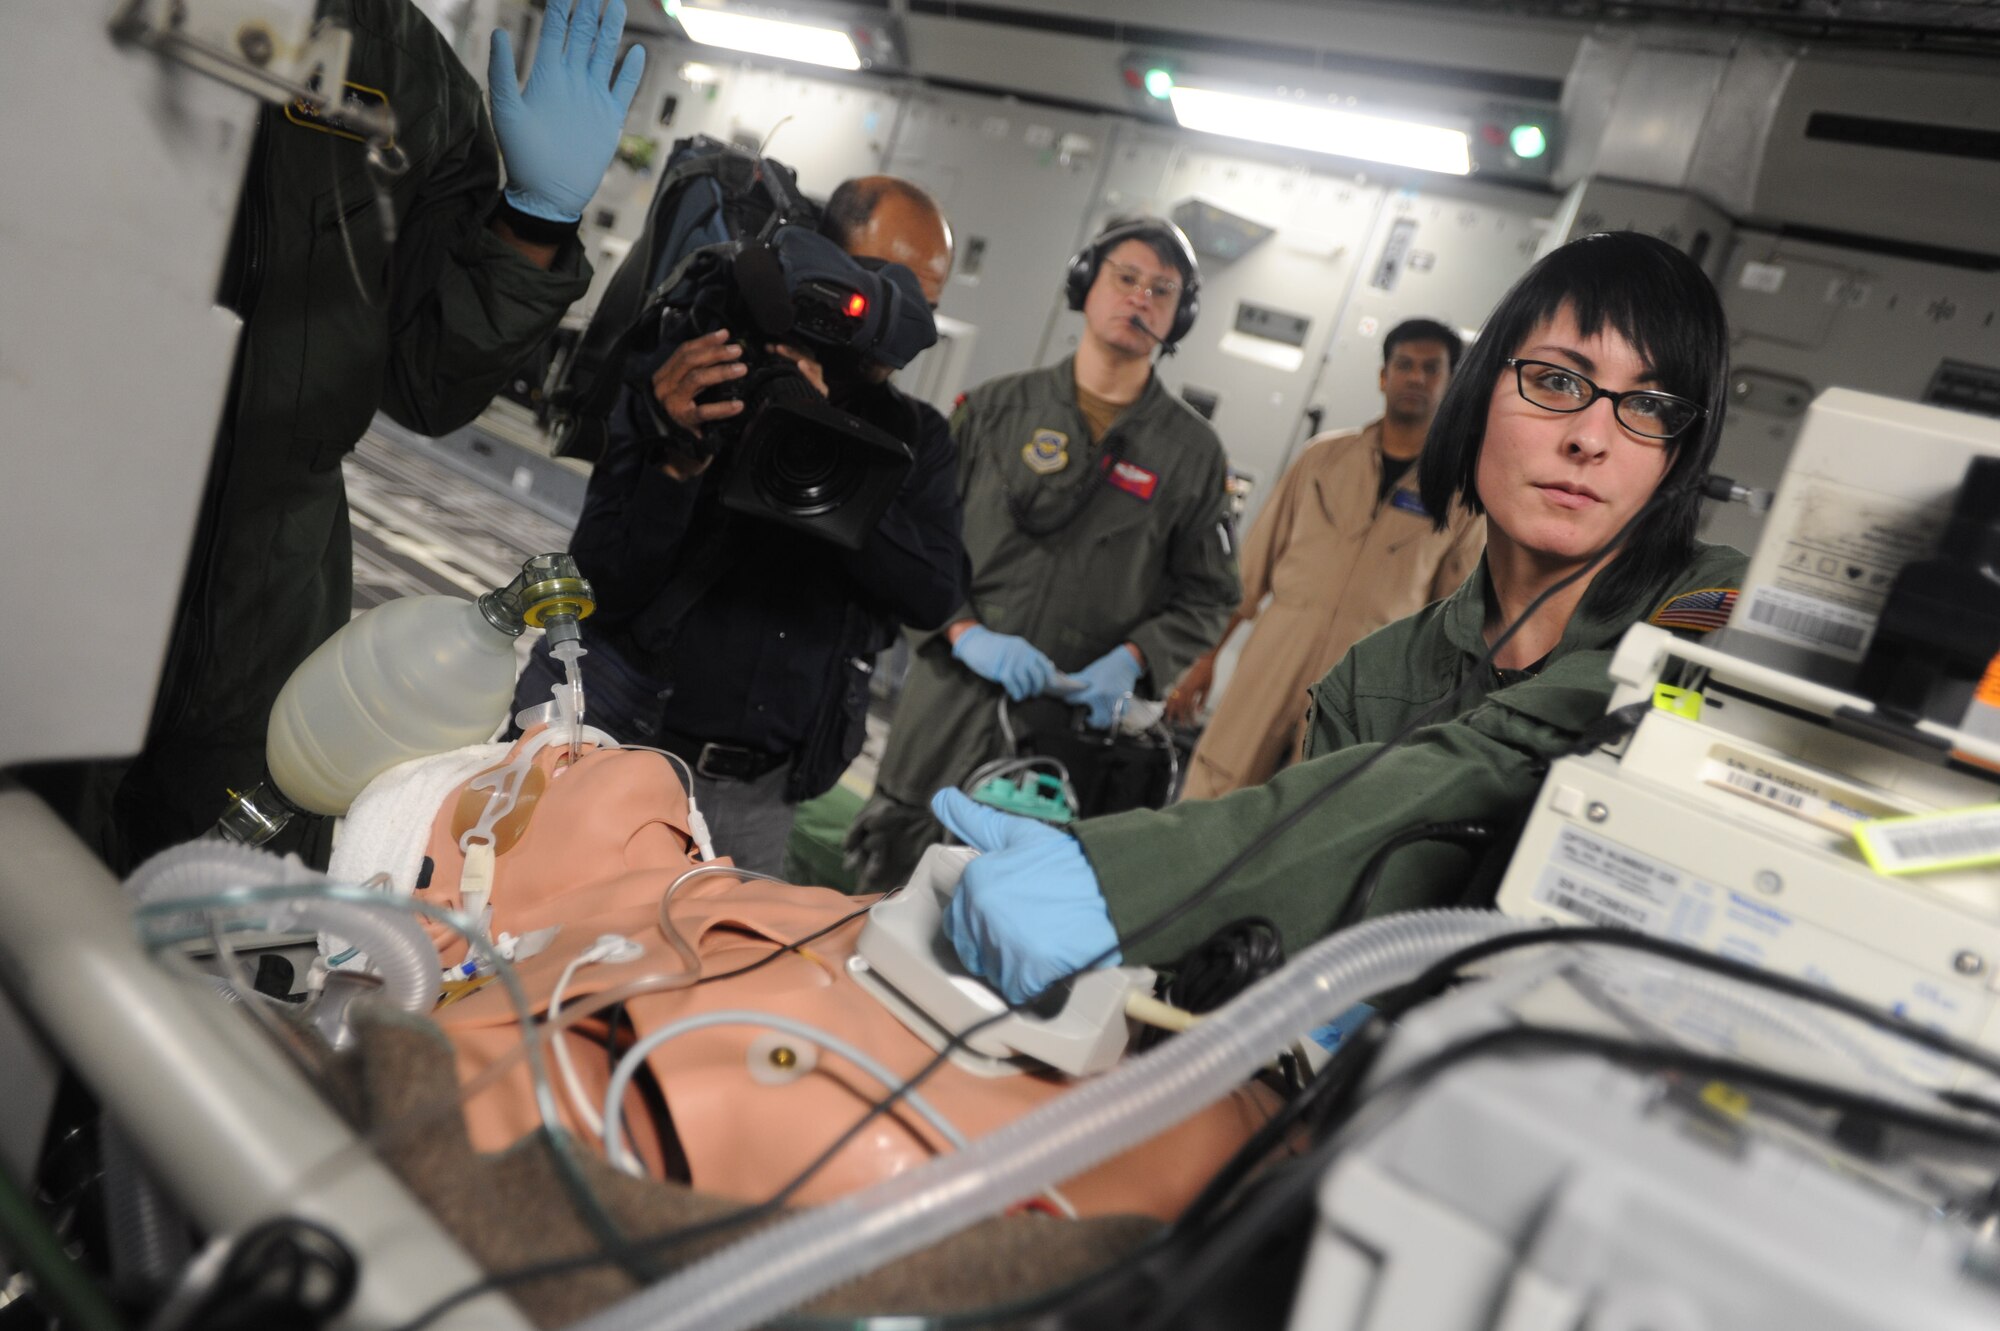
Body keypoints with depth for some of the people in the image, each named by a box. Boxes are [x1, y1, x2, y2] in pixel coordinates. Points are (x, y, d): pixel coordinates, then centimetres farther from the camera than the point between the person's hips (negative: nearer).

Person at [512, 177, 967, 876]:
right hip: (608, 739, -1)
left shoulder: (916, 438, 5)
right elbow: (599, 589, -8)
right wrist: (683, 459, -24)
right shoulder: (683, 385, -2)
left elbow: (935, 596, -11)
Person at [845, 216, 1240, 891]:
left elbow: (1205, 595, 9)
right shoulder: (995, 408, 7)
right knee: (880, 890, 10)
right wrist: (965, 633, -10)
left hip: (1075, 726, -1)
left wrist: (1130, 660, -9)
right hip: (948, 707, 1)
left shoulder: (1192, 450, 7)